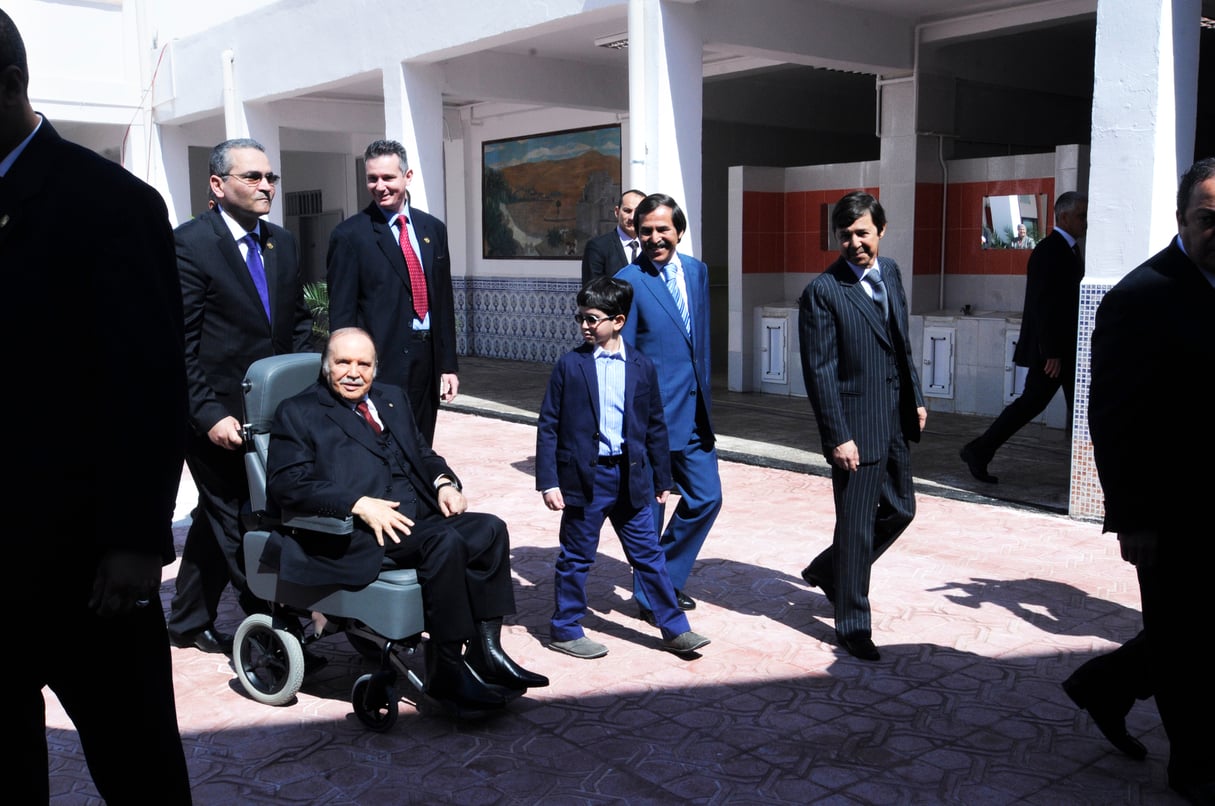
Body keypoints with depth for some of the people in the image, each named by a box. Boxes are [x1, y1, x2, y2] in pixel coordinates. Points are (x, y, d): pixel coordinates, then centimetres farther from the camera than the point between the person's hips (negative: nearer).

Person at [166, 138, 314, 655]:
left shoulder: (282, 243, 10)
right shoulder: (189, 243, -11)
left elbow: (297, 320, 16)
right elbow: (179, 343, -14)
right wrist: (209, 415, -19)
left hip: (268, 411, 7)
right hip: (216, 415, -7)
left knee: (219, 518, 19)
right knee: (237, 522, 1)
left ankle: (188, 623, 35)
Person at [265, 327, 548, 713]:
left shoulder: (391, 398, 25)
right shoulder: (298, 413, 4)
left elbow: (423, 454, 27)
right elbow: (286, 484, -9)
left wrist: (444, 482, 2)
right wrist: (359, 504, -21)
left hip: (419, 515, 7)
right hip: (359, 533, -7)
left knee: (490, 529, -18)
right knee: (447, 542, -30)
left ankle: (485, 652, -13)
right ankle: (447, 673, -21)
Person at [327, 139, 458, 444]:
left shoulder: (433, 229, 11)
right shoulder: (350, 235, -4)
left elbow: (444, 303, 13)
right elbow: (341, 314, -5)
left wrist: (448, 365, 10)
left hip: (428, 359, 5)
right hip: (383, 362, -5)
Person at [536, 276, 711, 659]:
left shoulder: (642, 367, 3)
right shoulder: (569, 365, -3)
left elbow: (655, 426, 9)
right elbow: (548, 426, -3)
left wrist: (662, 479, 11)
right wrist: (548, 480, -8)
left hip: (630, 477, 2)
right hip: (583, 476, -2)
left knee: (649, 555, 9)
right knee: (576, 557, 8)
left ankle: (675, 629, 18)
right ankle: (565, 630, 23)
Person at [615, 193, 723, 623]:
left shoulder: (697, 271, 9)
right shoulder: (628, 282, -12)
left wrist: (705, 400, 15)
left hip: (693, 411, 7)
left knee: (706, 497, 10)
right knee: (648, 508, 5)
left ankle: (666, 579, 29)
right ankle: (649, 596, 23)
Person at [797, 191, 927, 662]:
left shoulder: (890, 273, 9)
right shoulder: (823, 292, -14)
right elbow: (820, 371, -16)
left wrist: (915, 398, 15)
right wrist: (838, 436, -18)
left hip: (894, 420, 8)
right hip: (856, 424, -8)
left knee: (900, 508, 18)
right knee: (856, 525, 1)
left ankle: (827, 571, 37)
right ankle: (852, 626, 17)